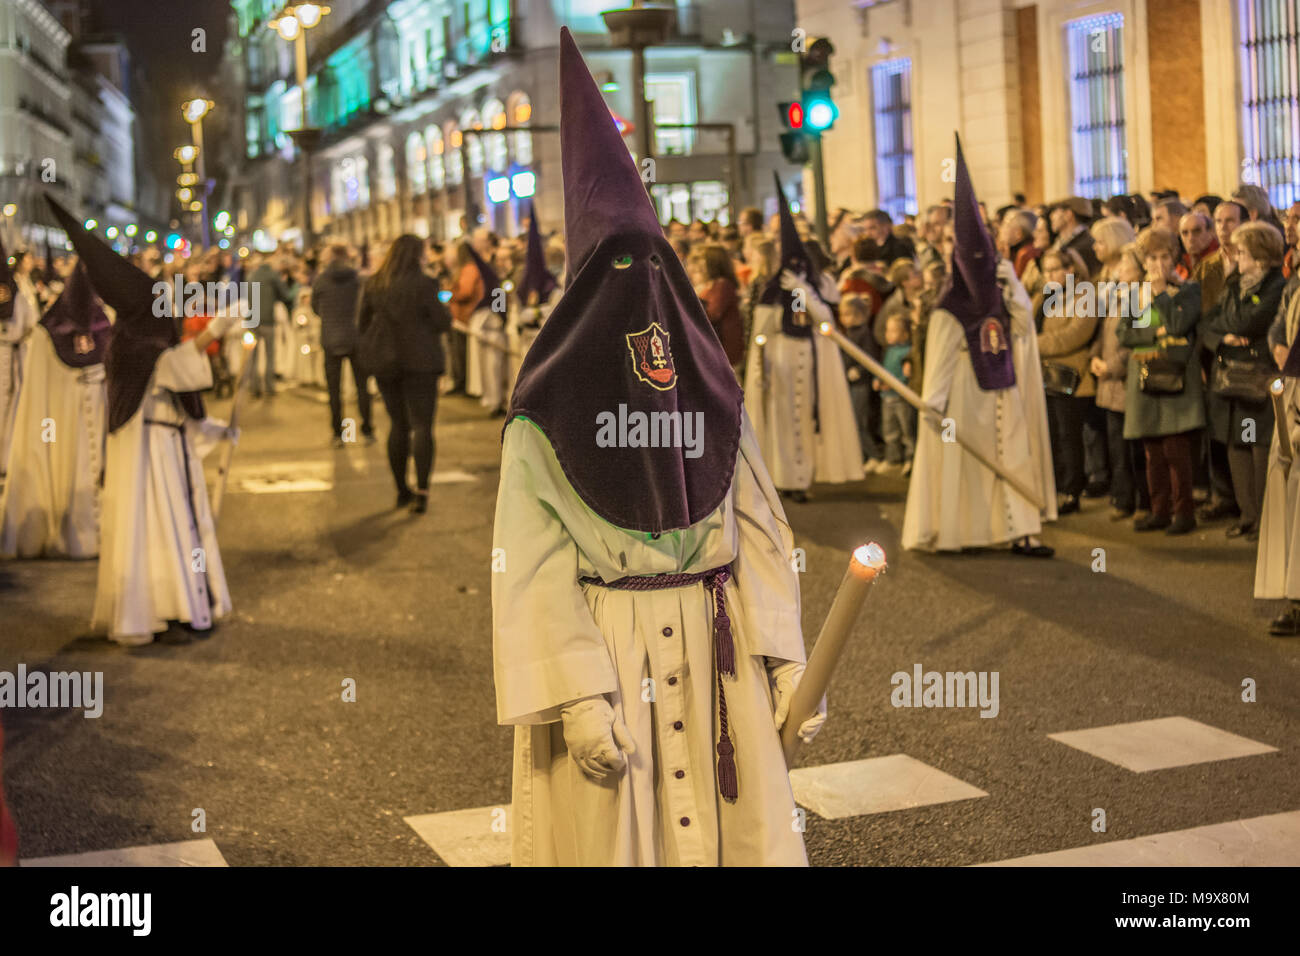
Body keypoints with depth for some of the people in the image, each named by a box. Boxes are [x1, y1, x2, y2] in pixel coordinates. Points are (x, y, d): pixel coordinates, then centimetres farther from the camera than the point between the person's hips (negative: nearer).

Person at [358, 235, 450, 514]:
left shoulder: (372, 285, 3)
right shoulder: (422, 284, -12)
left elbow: (363, 324, 10)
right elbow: (443, 323, -9)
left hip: (385, 363, 5)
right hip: (419, 362, -4)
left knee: (398, 425, 15)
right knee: (421, 425, -3)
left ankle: (401, 490, 21)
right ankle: (421, 492, -12)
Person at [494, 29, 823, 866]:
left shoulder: (713, 394, 6)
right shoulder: (545, 420, -5)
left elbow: (761, 531, 6)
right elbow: (534, 574, -9)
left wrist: (787, 661, -2)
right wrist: (578, 698, -17)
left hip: (719, 656, 3)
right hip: (602, 650, -3)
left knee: (742, 828, 5)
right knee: (611, 831, 4)